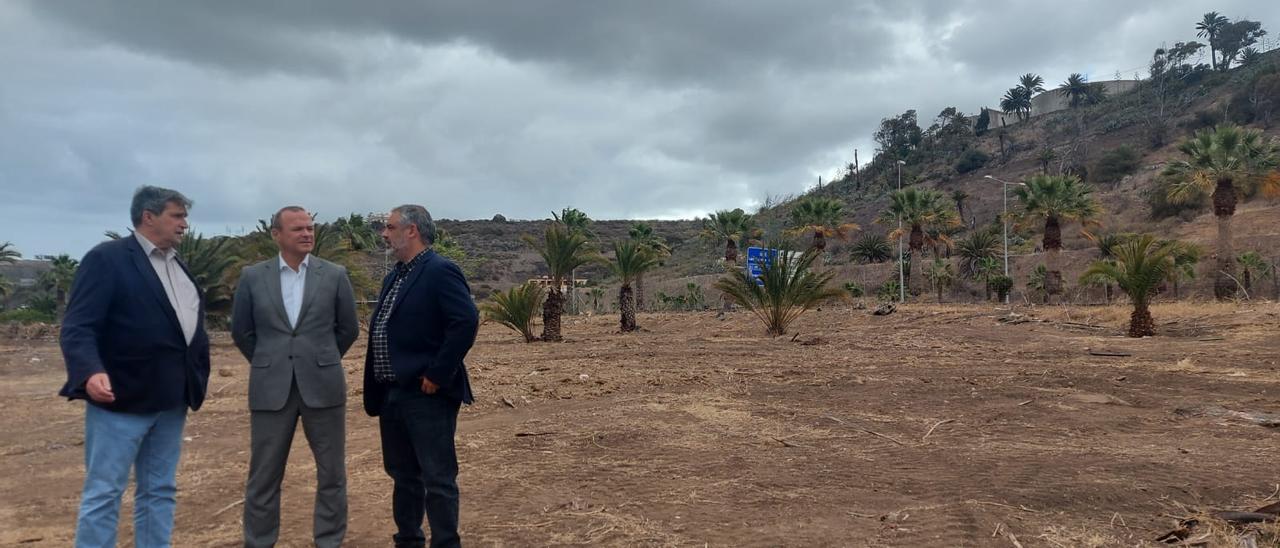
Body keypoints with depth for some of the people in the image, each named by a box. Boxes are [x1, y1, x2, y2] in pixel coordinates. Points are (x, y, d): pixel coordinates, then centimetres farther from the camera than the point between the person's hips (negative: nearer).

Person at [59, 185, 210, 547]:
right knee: (103, 494, 0)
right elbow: (78, 326, -16)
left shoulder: (178, 267, 15)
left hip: (170, 400, 8)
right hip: (122, 397, -7)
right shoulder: (107, 258, -8)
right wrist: (90, 372, -32)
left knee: (160, 491, 13)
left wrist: (197, 379, 12)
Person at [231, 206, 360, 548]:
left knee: (331, 473, 8)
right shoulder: (253, 276, 2)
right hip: (270, 389, 0)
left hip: (323, 387, 0)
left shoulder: (335, 275, 0)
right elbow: (241, 331, 11)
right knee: (263, 476, 8)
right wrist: (269, 365, 14)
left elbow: (349, 328, 9)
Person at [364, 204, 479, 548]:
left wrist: (437, 375, -21)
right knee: (403, 476, 19)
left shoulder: (440, 271, -13)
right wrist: (379, 390, 13)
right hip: (392, 395, 10)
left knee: (438, 479, -1)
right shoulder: (394, 277, 16)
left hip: (427, 396, -10)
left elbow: (467, 322, -24)